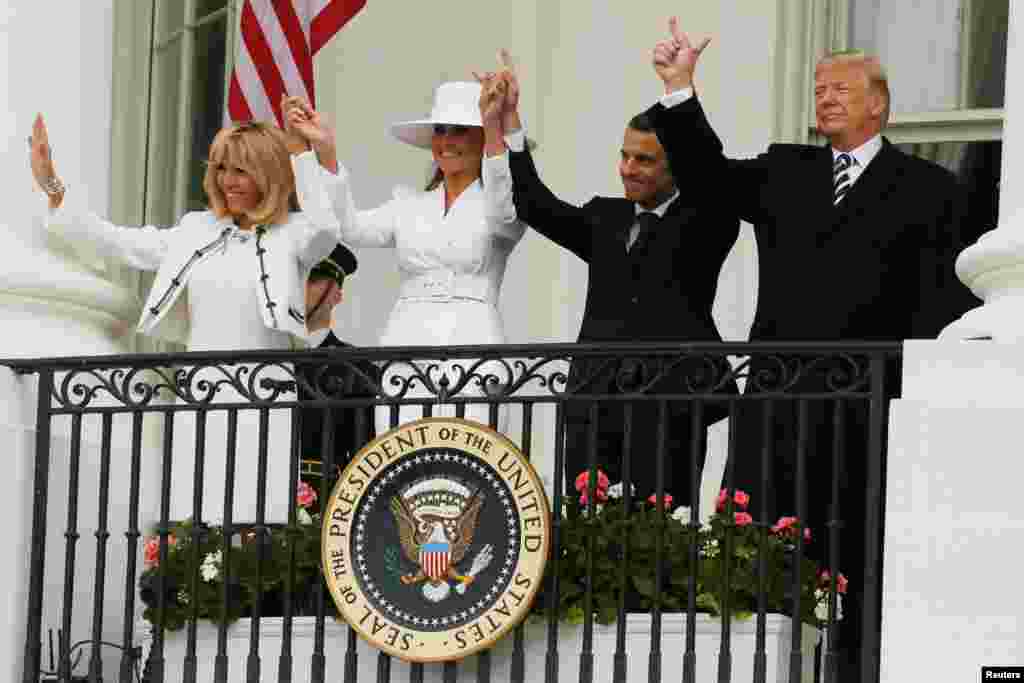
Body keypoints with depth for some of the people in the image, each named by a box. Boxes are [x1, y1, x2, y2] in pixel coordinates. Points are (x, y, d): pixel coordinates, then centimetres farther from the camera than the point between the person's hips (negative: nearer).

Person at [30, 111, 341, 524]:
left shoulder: (292, 234, 1)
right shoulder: (198, 231, 15)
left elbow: (325, 229, -21)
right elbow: (118, 244, 19)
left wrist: (300, 150, -17)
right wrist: (53, 188, 15)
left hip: (265, 405, -5)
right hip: (199, 402, 5)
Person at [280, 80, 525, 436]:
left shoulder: (508, 203, 8)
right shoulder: (408, 206, 18)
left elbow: (502, 215, -16)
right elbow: (352, 229, 3)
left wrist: (495, 128, -30)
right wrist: (326, 151, -9)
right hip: (404, 359, 4)